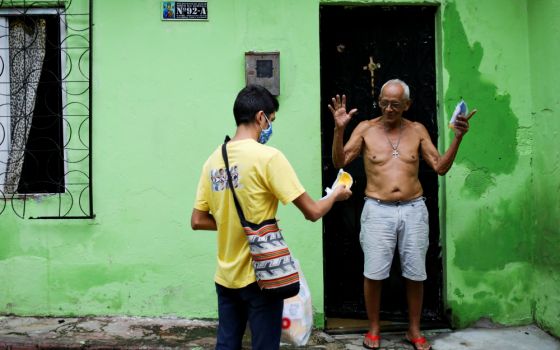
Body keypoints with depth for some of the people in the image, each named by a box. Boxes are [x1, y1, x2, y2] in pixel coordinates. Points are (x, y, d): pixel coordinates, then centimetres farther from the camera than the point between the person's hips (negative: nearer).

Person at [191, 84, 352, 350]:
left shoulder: (214, 159, 2)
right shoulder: (268, 157, -15)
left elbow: (197, 221, 6)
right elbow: (313, 212, -13)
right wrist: (335, 195, 7)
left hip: (225, 276, 5)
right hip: (260, 276, -5)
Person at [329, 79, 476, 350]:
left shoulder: (417, 130, 7)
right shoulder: (366, 129, 2)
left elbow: (440, 167, 6)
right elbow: (339, 162, -5)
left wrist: (457, 137, -5)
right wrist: (339, 129, -17)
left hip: (413, 209, 2)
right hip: (378, 210, -2)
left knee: (416, 273, 8)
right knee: (374, 273, 0)